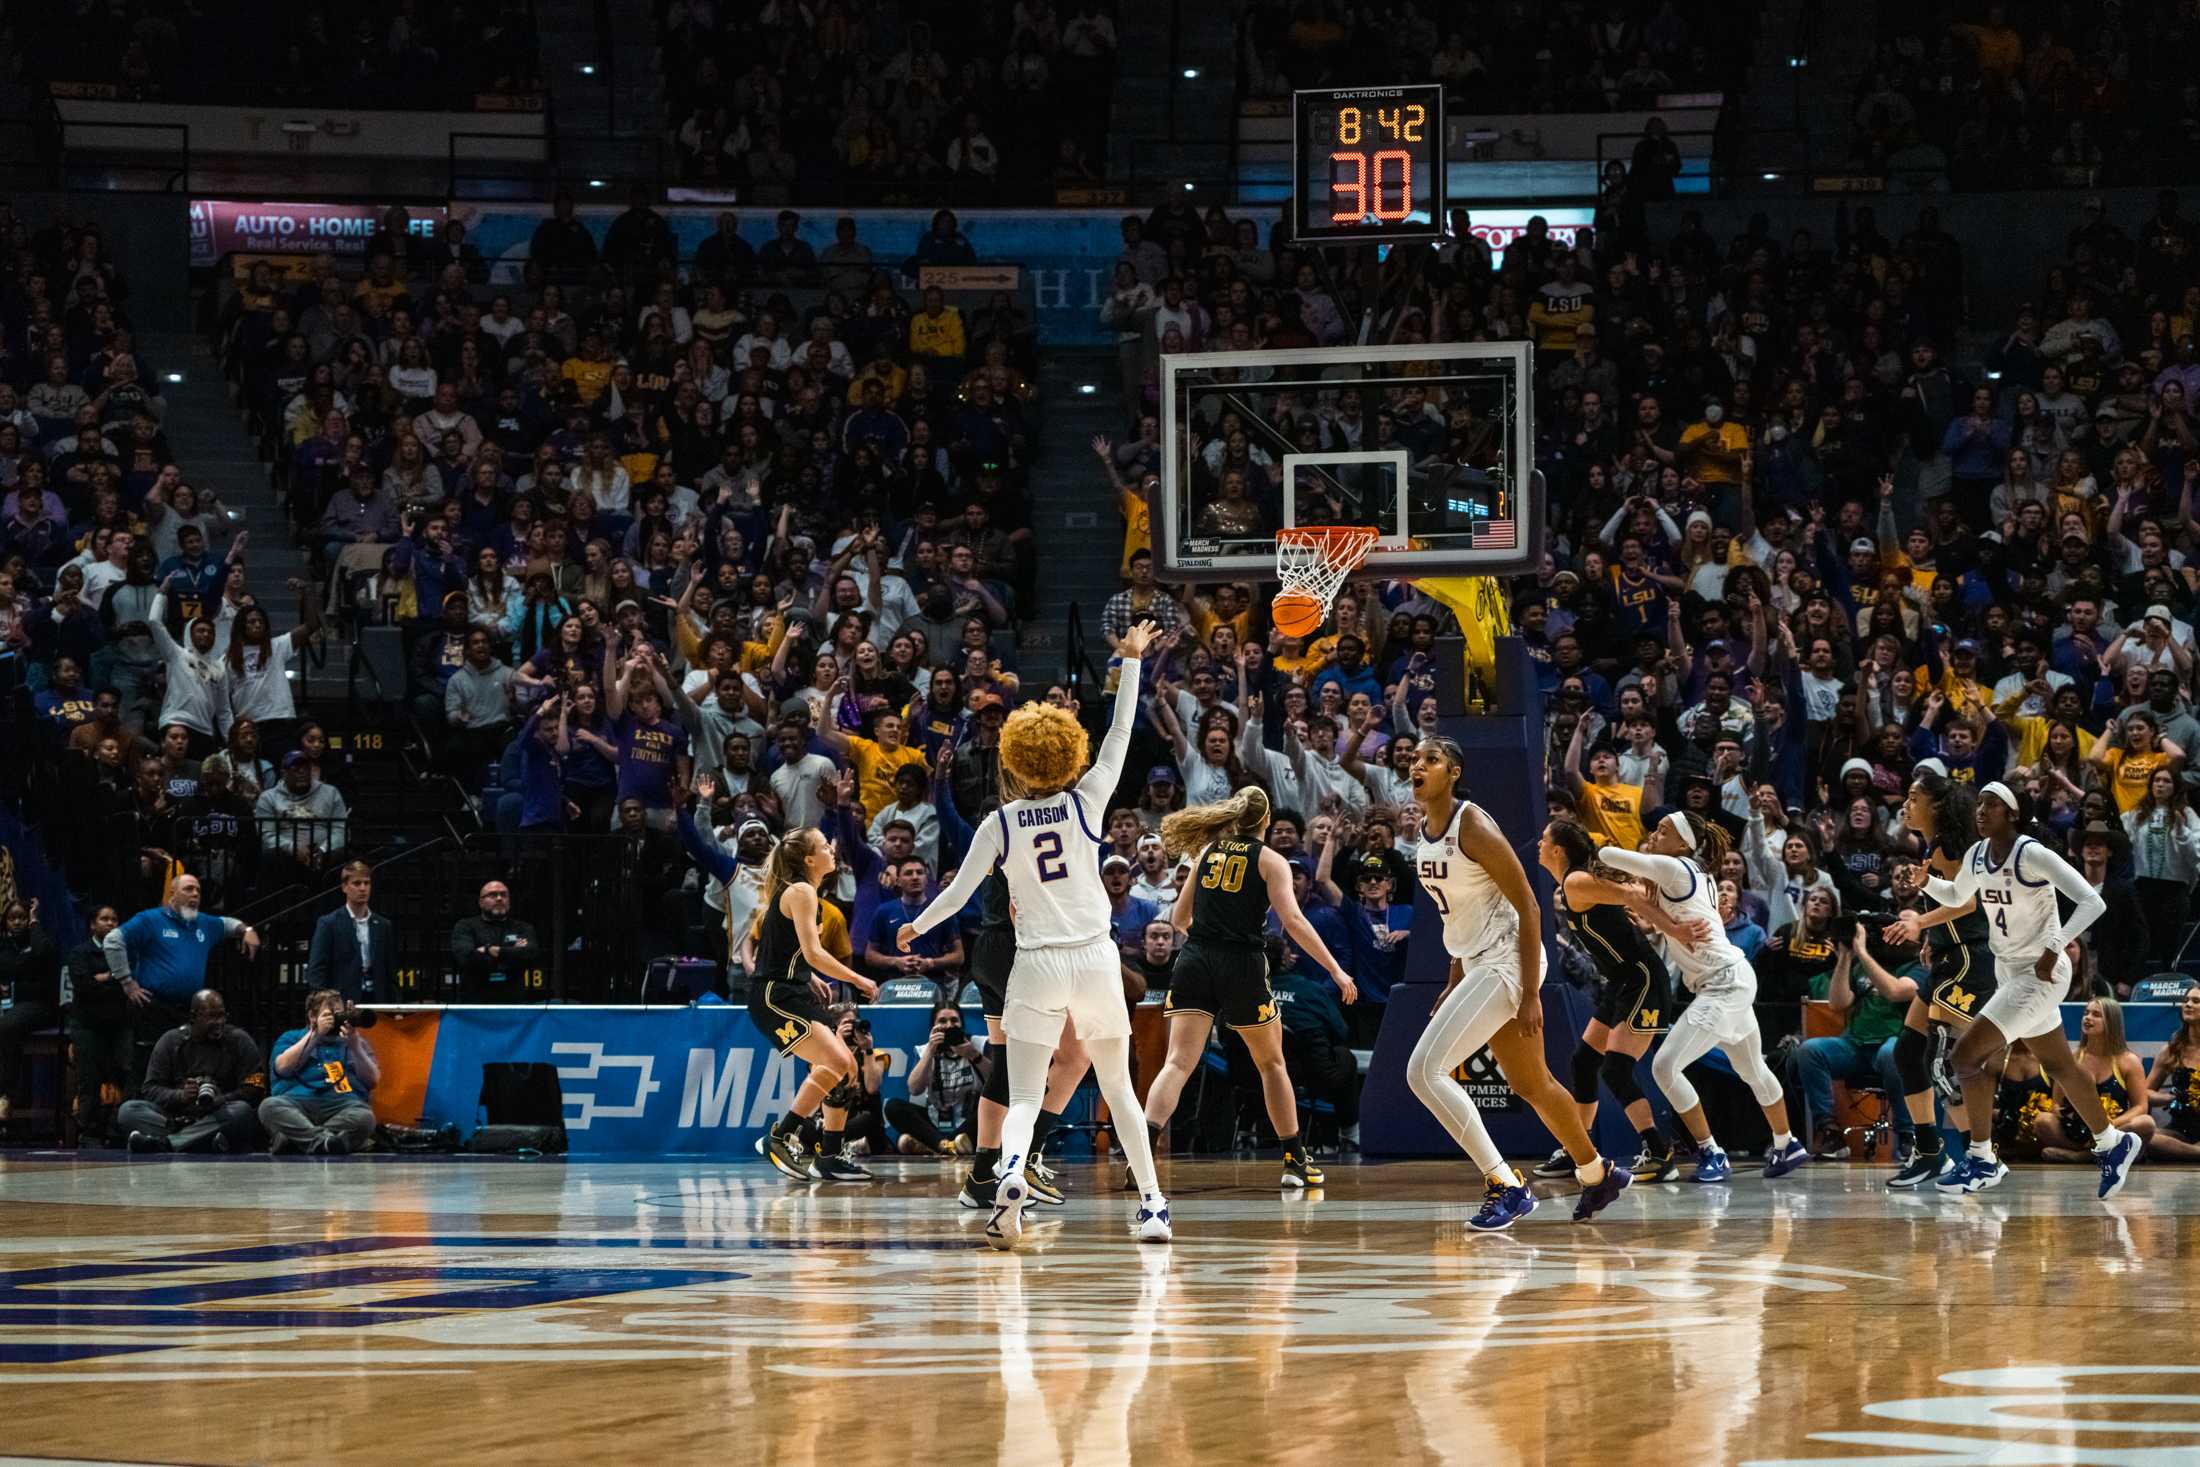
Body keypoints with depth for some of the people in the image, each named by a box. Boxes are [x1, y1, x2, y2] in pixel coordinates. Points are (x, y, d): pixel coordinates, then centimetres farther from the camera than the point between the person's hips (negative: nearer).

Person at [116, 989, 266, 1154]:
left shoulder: (239, 1040, 5)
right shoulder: (171, 1041, 10)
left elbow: (254, 1091, -3)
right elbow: (150, 1090, 4)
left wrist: (216, 1101, -20)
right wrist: (180, 1096, -17)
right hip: (174, 1118, 2)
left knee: (241, 1111, -34)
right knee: (128, 1110, -22)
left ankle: (161, 1144, -45)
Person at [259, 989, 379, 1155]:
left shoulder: (356, 1041, 26)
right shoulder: (292, 1037, 25)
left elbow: (372, 1080, 13)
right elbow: (283, 1067, 4)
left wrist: (355, 1046, 0)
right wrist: (316, 1033, 4)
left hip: (343, 1104, 0)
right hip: (298, 1101, 0)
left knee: (365, 1117, -34)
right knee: (269, 1106, -32)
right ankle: (324, 1140, -48)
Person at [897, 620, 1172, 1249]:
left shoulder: (999, 825, -3)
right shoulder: (1084, 803, -2)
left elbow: (958, 893, 2)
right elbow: (1120, 734, 7)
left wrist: (916, 927, 21)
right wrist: (1132, 661, 16)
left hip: (1038, 966, -1)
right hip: (1096, 960, 1)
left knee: (1025, 1099, -1)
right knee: (1119, 1088, 14)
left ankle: (1010, 1173, -32)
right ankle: (1151, 1204, 12)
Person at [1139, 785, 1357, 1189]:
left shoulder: (1208, 851, 15)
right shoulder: (1270, 861, 4)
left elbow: (1179, 919, 20)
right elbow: (1293, 920, -8)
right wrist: (1336, 970, -6)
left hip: (1195, 962, 2)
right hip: (1243, 966, -2)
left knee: (1178, 1062, -8)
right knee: (1271, 1063, 17)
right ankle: (1295, 1162, 22)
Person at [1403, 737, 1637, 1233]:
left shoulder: (1473, 827, -17)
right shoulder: (1425, 831, 9)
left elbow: (1528, 906, -17)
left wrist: (1530, 994, -19)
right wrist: (1454, 984, 20)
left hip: (1505, 963, -9)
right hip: (1478, 965, 9)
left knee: (1424, 1070, -17)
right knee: (1531, 1086, 21)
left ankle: (1505, 1186, -13)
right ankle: (1598, 1174, 40)